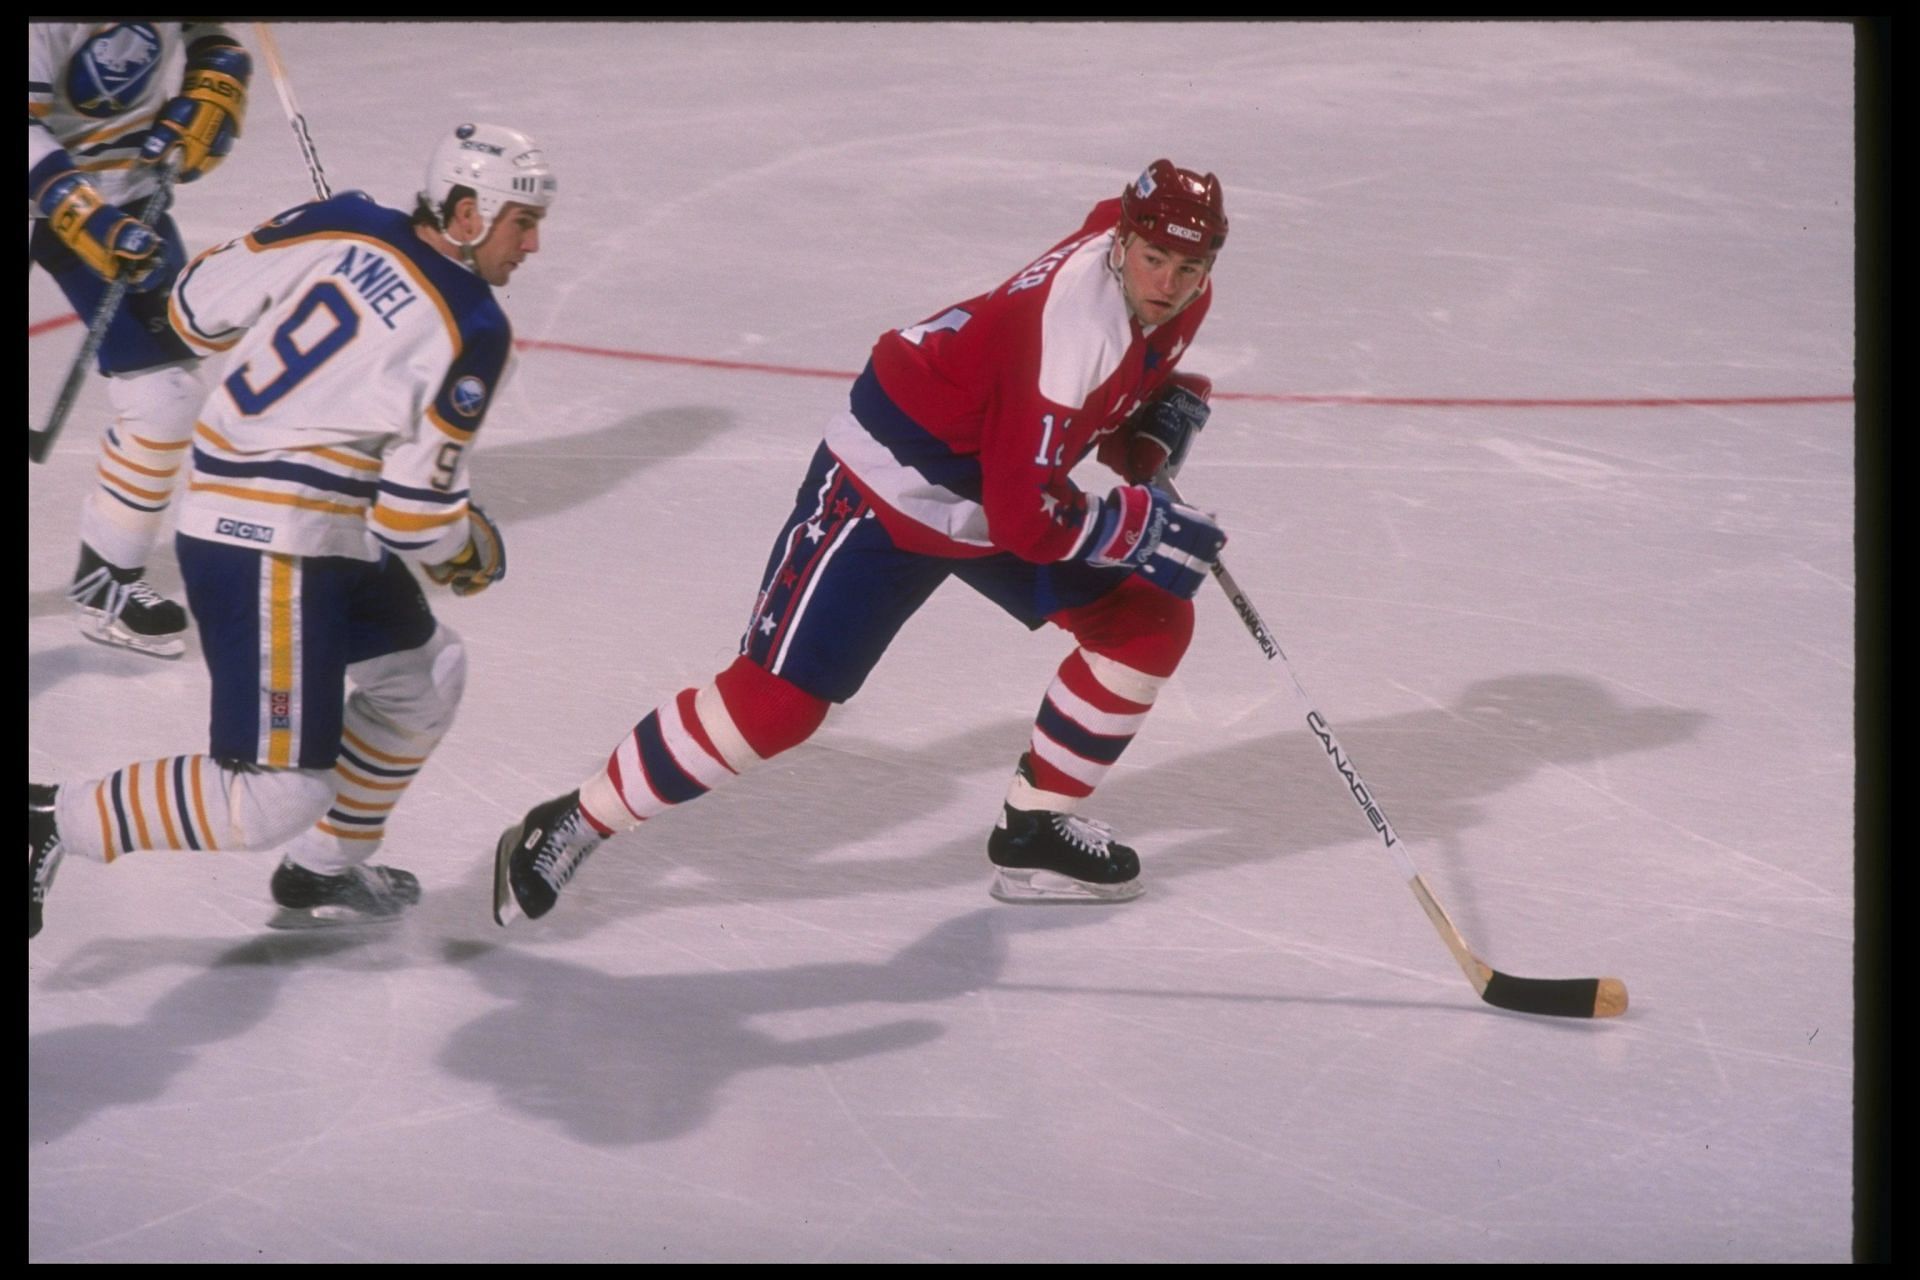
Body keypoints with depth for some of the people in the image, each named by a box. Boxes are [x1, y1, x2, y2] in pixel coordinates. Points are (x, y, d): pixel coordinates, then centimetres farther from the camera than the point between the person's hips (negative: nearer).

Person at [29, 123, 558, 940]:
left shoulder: (346, 225, 3)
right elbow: (411, 511, -15)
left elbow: (199, 305, 8)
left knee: (423, 672, 25)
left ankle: (322, 873, 32)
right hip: (269, 551, -9)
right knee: (278, 798, -8)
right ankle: (51, 823, -2)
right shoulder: (472, 332, -14)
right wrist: (470, 553, 7)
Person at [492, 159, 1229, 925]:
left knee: (1151, 623, 4)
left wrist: (1158, 417, -1)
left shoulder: (1183, 292, -7)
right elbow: (1022, 519, -33)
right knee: (776, 701, -13)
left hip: (1007, 479, 9)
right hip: (891, 485, -9)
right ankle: (568, 829, -1)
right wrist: (1143, 526, -26)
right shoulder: (1070, 324, -34)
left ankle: (1034, 832, 15)